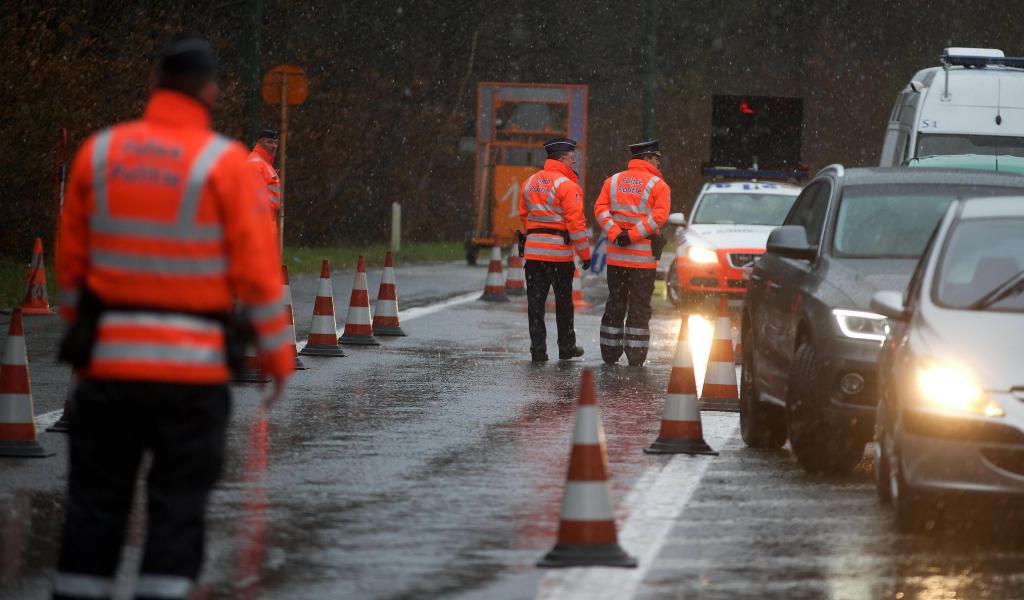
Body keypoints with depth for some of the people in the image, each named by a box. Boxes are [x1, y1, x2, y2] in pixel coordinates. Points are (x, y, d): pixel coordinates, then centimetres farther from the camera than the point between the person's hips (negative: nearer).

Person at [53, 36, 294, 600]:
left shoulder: (99, 153, 2)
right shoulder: (224, 163, -8)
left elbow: (71, 261, 8)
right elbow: (256, 268, -9)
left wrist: (78, 333, 20)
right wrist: (279, 355, 0)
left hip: (109, 357, 3)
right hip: (192, 364, -3)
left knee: (95, 498, 10)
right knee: (177, 506, 3)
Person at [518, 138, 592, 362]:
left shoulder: (531, 182, 10)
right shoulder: (567, 186, -12)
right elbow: (576, 222, -14)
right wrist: (585, 253, -8)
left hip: (533, 249, 5)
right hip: (559, 251, -5)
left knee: (536, 300, 5)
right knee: (563, 301, 10)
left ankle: (538, 348, -1)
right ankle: (566, 348, 20)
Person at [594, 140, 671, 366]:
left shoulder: (613, 181, 9)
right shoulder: (658, 185, -4)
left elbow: (600, 209, -2)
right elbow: (659, 216, -17)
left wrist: (615, 235, -11)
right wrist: (632, 236, -17)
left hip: (616, 254, 4)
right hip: (643, 256, -4)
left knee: (614, 304, 12)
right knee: (639, 307, 2)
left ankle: (610, 354, 12)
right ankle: (635, 356, 0)